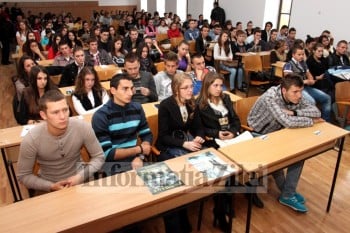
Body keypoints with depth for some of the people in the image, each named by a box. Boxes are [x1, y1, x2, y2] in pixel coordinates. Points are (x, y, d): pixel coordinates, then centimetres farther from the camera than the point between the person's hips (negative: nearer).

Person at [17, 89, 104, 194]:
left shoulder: (82, 128, -21)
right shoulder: (31, 140, -21)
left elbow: (98, 157, -8)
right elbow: (23, 175, -7)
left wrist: (81, 176, -21)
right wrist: (51, 186, -20)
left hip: (78, 180, 1)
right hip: (49, 186, 0)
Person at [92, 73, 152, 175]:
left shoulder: (137, 108, 3)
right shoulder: (100, 116, -12)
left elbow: (147, 135, 8)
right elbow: (106, 154, -14)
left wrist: (139, 157, -10)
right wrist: (139, 149, -11)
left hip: (135, 159, 5)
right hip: (112, 164, -4)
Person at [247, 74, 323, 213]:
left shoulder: (295, 96, -10)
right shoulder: (270, 97, -32)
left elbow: (316, 112, -17)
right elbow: (287, 122, -41)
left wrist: (292, 112, -30)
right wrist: (311, 121, -26)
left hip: (276, 132, 6)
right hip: (258, 135, -6)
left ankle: (288, 194, -2)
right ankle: (288, 193, 4)